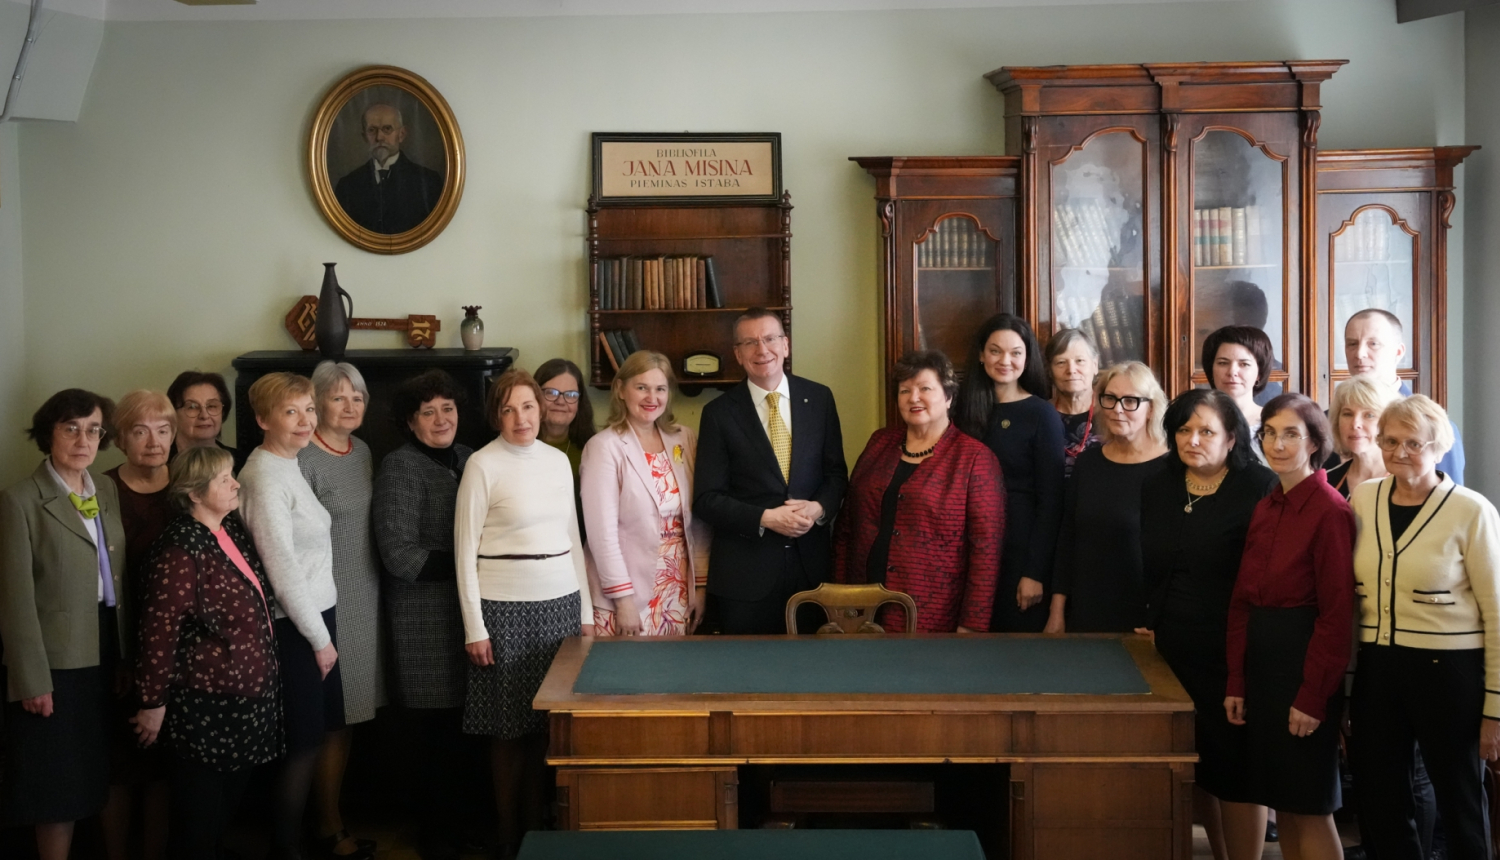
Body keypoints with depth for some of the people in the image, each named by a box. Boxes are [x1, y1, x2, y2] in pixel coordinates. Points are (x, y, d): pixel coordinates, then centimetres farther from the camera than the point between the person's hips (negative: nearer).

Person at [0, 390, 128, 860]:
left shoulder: (109, 491, 8)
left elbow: (121, 576, 10)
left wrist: (130, 652, 6)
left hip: (110, 653, 6)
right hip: (58, 659, -6)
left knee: (109, 773, 13)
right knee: (60, 783, 4)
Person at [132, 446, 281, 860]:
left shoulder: (233, 529, 6)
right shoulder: (180, 550, -21)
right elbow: (159, 630, -19)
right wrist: (153, 703, -16)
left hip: (246, 695, 8)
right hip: (205, 704, -8)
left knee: (232, 796, 20)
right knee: (199, 814, 6)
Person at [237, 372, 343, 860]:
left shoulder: (289, 467, 10)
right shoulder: (265, 478, -17)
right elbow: (283, 571, -19)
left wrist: (324, 629, 11)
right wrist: (320, 638, -13)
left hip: (315, 617, 9)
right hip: (292, 627, -9)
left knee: (323, 733, 15)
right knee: (304, 743, 2)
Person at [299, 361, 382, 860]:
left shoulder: (362, 451, 11)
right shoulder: (304, 459, -13)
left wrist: (374, 592, 16)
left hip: (365, 598, 7)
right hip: (326, 602, -7)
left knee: (349, 714, 12)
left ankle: (333, 812, 24)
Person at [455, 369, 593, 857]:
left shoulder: (558, 460, 9)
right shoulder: (483, 465, -6)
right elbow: (465, 549, -7)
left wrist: (586, 610, 12)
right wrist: (474, 627, -10)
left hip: (560, 603, 5)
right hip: (506, 608, -5)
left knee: (551, 724, 8)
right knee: (511, 729, 3)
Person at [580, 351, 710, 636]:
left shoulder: (684, 439, 5)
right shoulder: (605, 447, -9)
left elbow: (697, 520, 8)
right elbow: (602, 532, -13)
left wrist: (700, 585, 5)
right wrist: (623, 599, -14)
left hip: (678, 594, 4)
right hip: (629, 597, -4)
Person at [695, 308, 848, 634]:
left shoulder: (819, 398, 4)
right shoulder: (719, 413, -3)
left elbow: (836, 472, 9)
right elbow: (707, 498, -5)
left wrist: (819, 508, -11)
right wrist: (765, 519, -16)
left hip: (811, 560, 2)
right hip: (746, 569, -2)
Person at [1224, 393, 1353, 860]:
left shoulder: (1330, 511, -13)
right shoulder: (1264, 509, 10)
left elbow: (1337, 613, -15)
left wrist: (1313, 696, -16)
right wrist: (1236, 681, 6)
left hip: (1304, 659, -7)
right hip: (1261, 662, 7)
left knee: (1309, 807, 0)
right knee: (1281, 803, 12)